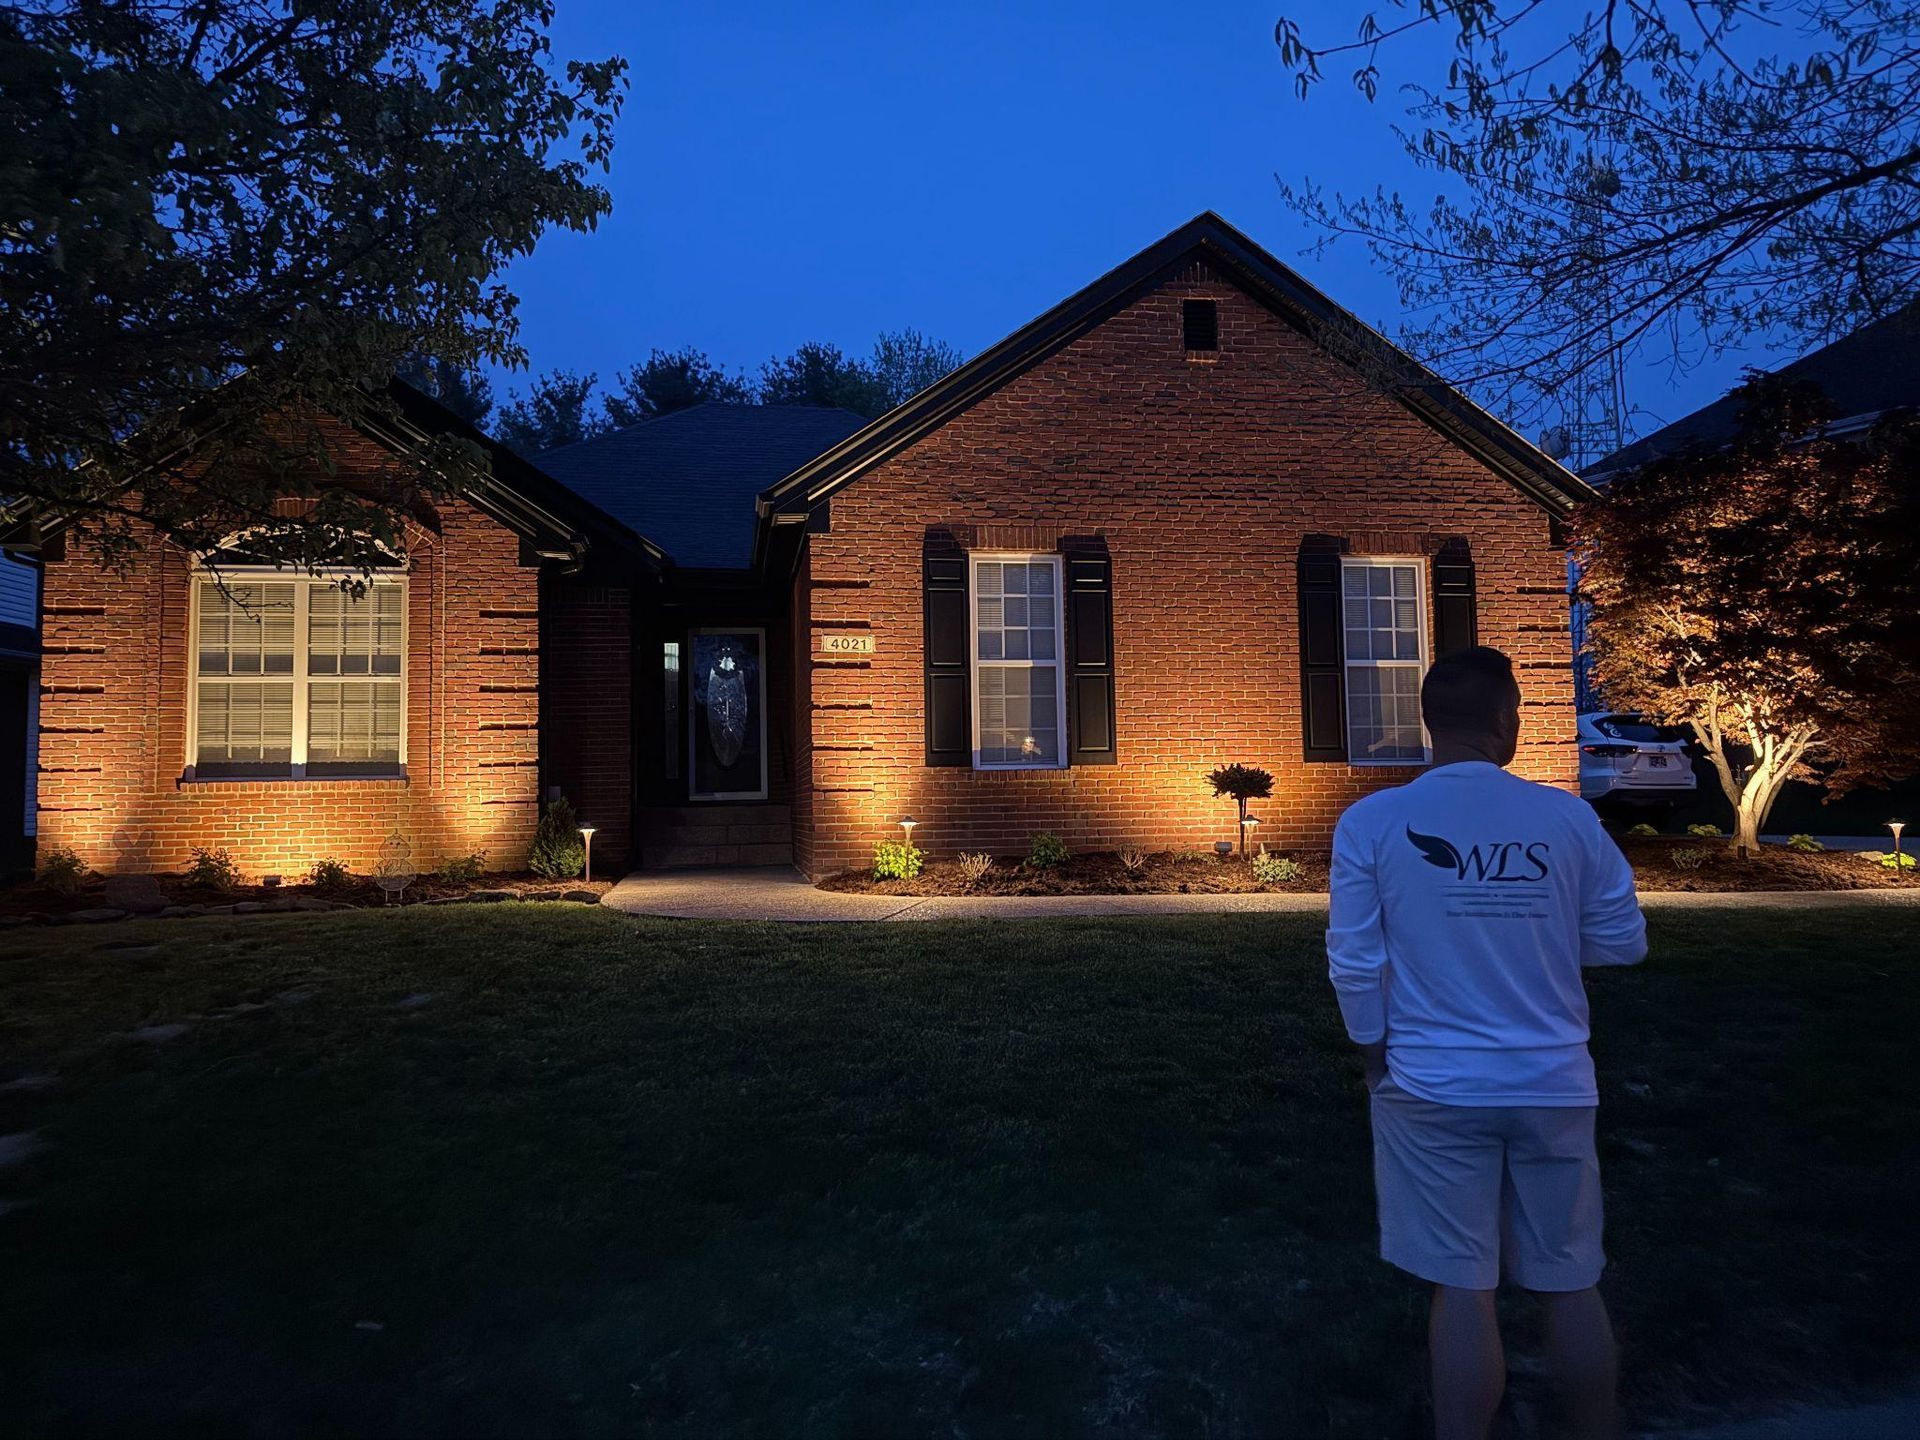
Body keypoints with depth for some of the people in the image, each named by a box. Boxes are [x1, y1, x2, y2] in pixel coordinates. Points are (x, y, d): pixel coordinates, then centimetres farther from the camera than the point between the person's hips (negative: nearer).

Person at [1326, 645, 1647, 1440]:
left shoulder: (1371, 822, -9)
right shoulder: (1568, 817, -5)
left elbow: (1355, 964, -7)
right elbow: (1623, 941, 5)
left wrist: (1376, 1054, 8)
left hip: (1433, 1089, -2)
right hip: (1552, 1085, 2)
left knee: (1463, 1287, 7)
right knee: (1570, 1283, 17)